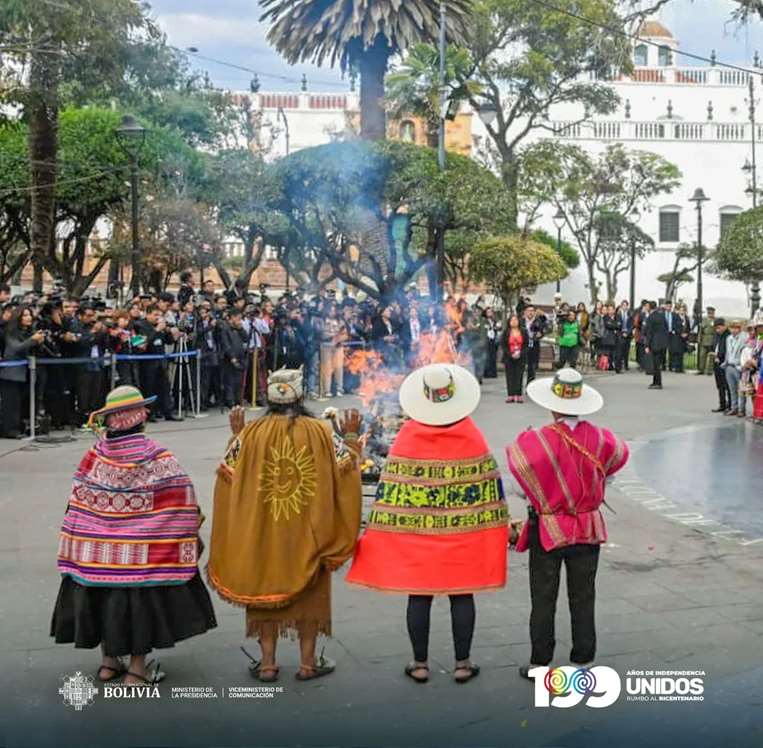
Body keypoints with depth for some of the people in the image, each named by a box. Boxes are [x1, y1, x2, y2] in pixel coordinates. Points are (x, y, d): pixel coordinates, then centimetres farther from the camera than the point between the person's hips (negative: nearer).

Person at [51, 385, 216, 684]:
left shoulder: (96, 454, -5)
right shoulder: (156, 457, -15)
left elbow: (79, 504, 0)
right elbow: (180, 503, -14)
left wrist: (75, 555, 8)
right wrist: (191, 535, -1)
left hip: (98, 551, 4)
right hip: (142, 553, -4)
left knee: (104, 597, 18)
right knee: (141, 600, 9)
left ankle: (108, 661, 30)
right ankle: (137, 668, 16)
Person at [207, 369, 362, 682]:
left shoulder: (252, 433, -9)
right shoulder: (321, 431, -10)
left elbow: (228, 472, 1)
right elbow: (345, 469, -6)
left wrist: (236, 434, 11)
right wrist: (351, 436, 8)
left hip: (262, 530, 1)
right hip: (308, 531, 0)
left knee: (265, 588, 13)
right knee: (308, 591, 13)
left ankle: (267, 663, 19)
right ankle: (308, 662, 19)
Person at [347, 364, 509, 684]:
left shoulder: (408, 435, -6)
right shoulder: (471, 434, -4)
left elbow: (391, 489, -5)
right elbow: (486, 488, -1)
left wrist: (379, 531, 3)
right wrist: (499, 528, 9)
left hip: (415, 534, 0)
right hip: (462, 533, 0)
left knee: (419, 596, 7)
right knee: (462, 595, 9)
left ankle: (420, 663, 16)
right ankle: (462, 663, 15)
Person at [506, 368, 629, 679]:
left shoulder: (537, 441, -21)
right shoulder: (597, 438, -10)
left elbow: (520, 485, -21)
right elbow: (620, 454, 10)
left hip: (547, 530, -3)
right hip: (588, 530, 3)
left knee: (543, 600, 9)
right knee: (583, 599, 14)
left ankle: (539, 663, 16)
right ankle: (582, 662, 21)